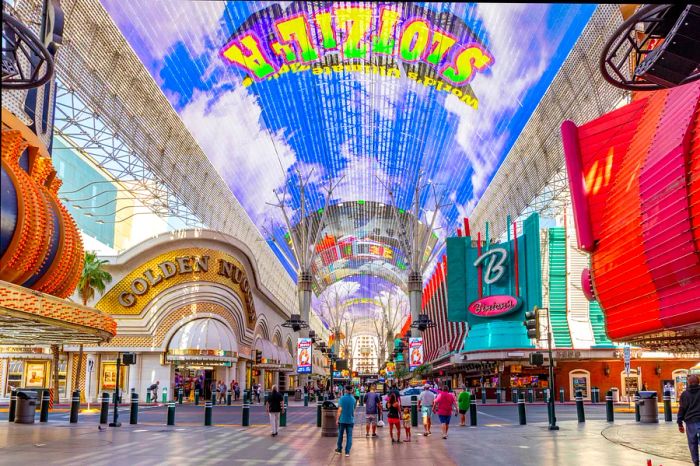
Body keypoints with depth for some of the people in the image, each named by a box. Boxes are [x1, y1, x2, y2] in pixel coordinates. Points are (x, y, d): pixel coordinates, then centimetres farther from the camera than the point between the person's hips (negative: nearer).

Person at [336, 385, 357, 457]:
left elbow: (340, 410, -12)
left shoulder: (342, 398, -10)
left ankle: (339, 449, 28)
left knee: (340, 434, 15)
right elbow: (353, 410, 10)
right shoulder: (353, 399, 0)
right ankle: (347, 451, 1)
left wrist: (337, 419, -5)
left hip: (342, 420, -1)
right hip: (350, 420, 1)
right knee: (349, 436, 5)